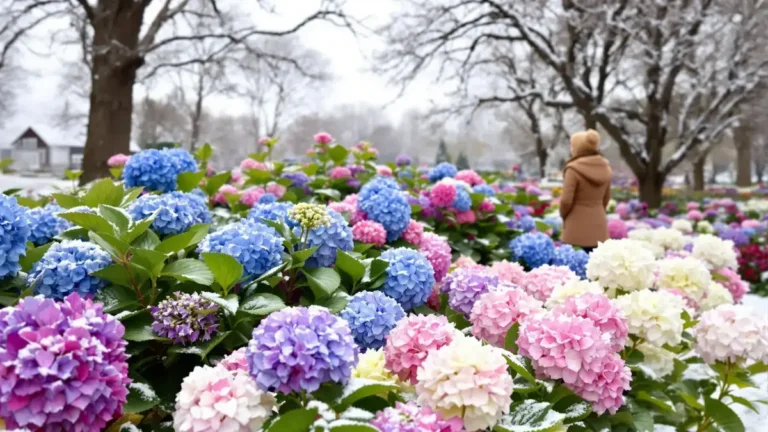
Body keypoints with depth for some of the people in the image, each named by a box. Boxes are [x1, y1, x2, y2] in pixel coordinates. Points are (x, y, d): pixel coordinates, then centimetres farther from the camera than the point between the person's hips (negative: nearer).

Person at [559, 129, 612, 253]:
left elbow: (566, 200, -12)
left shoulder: (574, 169, -14)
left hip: (578, 226, -6)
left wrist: (563, 215, 6)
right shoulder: (605, 168, 7)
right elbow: (606, 197, 16)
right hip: (599, 224, 6)